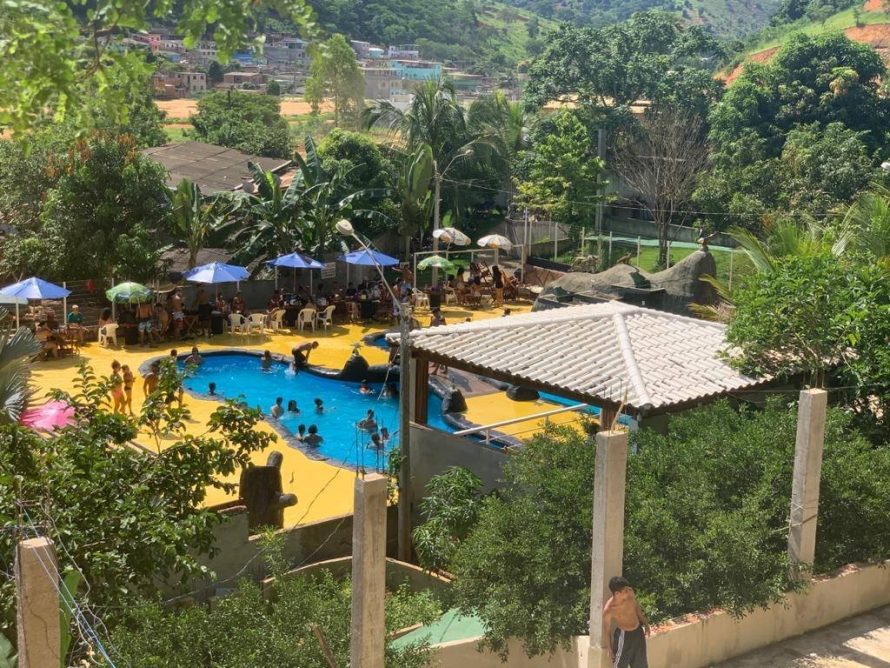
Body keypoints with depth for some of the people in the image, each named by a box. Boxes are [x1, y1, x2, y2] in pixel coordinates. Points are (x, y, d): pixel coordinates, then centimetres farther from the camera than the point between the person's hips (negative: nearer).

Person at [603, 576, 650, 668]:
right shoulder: (608, 610, -30)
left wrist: (645, 623, 15)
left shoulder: (629, 593, -19)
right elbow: (606, 630, -14)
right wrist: (610, 649, -5)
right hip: (623, 636, -5)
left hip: (638, 632, 6)